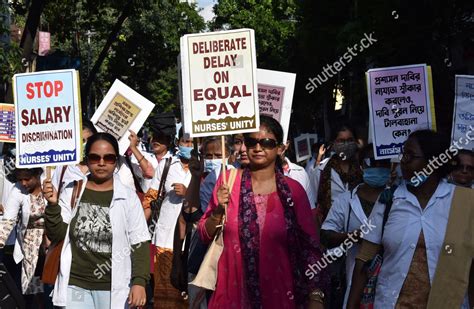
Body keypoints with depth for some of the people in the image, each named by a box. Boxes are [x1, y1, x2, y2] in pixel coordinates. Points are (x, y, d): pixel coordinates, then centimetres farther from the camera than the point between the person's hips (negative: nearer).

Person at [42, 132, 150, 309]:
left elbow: (139, 243, -3)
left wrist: (139, 281, -11)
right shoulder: (71, 191, 3)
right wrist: (53, 205, -13)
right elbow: (57, 235, 1)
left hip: (114, 287, -1)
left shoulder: (128, 197, -4)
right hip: (75, 285, 1)